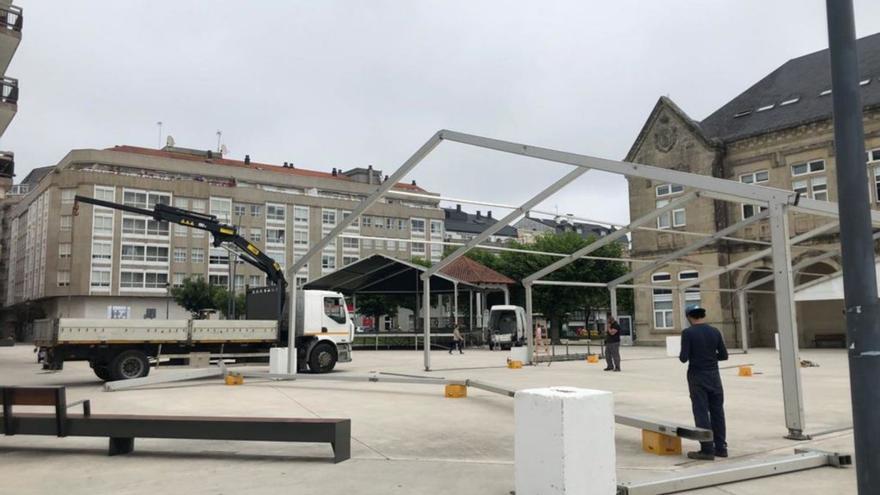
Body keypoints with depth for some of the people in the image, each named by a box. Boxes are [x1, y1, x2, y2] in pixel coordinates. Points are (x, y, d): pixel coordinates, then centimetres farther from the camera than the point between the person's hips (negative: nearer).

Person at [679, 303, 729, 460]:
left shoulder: (688, 333, -12)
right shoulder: (715, 331, 1)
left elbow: (684, 358, -16)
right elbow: (724, 355, 4)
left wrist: (681, 356, 6)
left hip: (697, 377, -4)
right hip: (714, 375, 4)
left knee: (701, 413, 0)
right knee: (717, 412, 11)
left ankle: (707, 449, 1)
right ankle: (721, 447, 18)